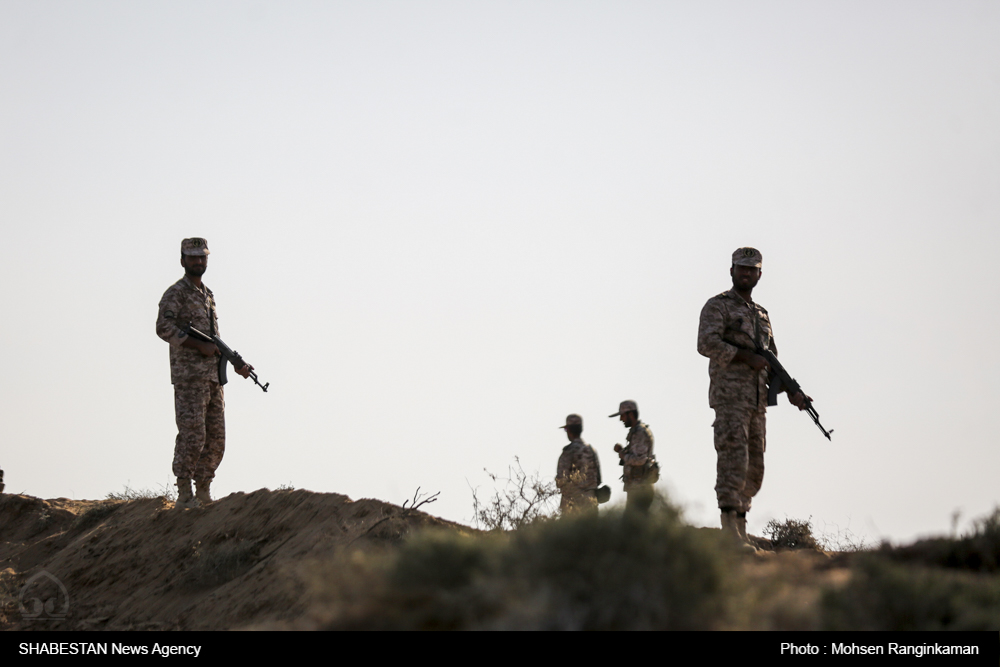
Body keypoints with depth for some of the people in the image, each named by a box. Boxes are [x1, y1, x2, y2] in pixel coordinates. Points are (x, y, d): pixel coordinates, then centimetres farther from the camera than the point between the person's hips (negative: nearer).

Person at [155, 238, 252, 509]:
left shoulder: (208, 294, 20)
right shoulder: (175, 293, -5)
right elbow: (164, 328, -19)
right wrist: (200, 346, -19)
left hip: (213, 377, 8)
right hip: (189, 376, -8)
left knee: (215, 439, 7)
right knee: (192, 436, -11)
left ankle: (204, 494, 13)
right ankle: (184, 496, -7)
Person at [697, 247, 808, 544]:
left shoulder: (761, 314, 22)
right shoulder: (718, 306, 0)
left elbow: (772, 362, 24)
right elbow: (707, 344, -16)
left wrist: (792, 391, 10)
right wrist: (748, 357, -16)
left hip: (757, 399, 8)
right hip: (729, 395, -7)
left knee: (754, 469, 7)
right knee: (734, 460, -16)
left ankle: (740, 526, 15)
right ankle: (729, 529, -21)